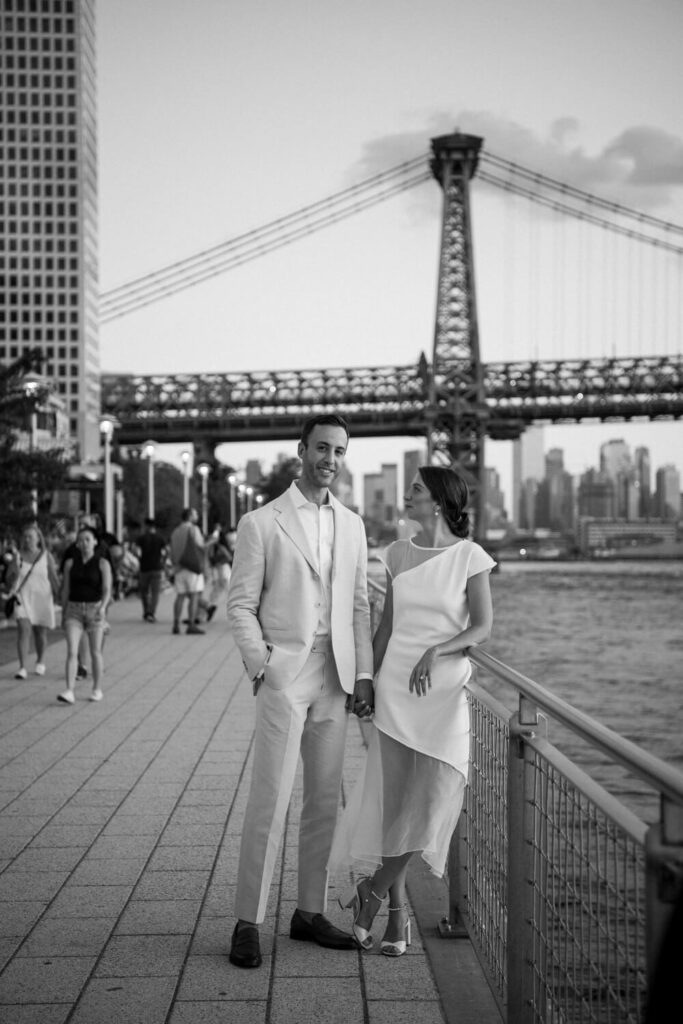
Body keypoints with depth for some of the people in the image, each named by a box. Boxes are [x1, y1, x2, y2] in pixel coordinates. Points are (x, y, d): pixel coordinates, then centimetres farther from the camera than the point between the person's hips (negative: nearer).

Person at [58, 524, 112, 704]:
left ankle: (97, 689, 21)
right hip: (74, 610, 2)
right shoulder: (70, 563, 4)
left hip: (95, 609, -2)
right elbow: (65, 590, 10)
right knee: (71, 651, -11)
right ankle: (69, 692, -16)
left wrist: (103, 607, -28)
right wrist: (63, 614, 10)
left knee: (95, 652, 6)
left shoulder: (103, 563, -4)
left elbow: (107, 590, -10)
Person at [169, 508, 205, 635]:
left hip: (179, 567, 7)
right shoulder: (193, 529, -7)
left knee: (180, 596, 8)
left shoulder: (175, 532, 14)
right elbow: (200, 547, -7)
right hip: (193, 567, -7)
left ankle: (176, 624, 4)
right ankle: (191, 624, -12)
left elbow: (173, 553, 14)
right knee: (194, 596, -6)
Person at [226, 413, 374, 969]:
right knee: (270, 800, -7)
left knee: (325, 799, 9)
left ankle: (310, 912, 20)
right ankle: (248, 922, 1)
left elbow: (359, 605, 13)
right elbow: (241, 604, -1)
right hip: (284, 673, -5)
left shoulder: (352, 525, 13)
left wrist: (364, 673, 6)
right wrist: (260, 662, -11)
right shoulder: (261, 523, -1)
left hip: (336, 675, 5)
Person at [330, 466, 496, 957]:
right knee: (392, 801, -2)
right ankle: (397, 909, 13)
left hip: (444, 687, -2)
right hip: (395, 684, 3)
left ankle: (373, 888, 13)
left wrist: (436, 651, -21)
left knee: (430, 802, -7)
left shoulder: (469, 556, -4)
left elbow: (483, 626, -6)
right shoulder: (398, 553, 8)